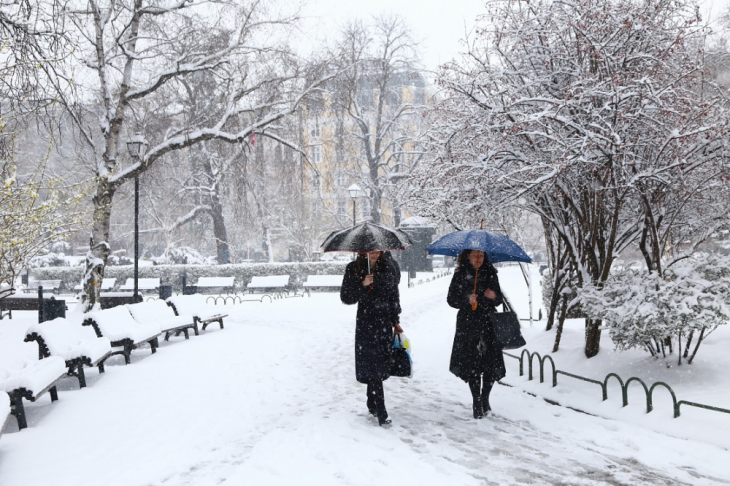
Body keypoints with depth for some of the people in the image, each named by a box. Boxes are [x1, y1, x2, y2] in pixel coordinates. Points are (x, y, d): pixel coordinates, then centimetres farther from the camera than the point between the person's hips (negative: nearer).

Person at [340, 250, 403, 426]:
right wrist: (362, 285, -20)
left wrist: (396, 322, 13)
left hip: (385, 323, 3)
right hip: (366, 324, -3)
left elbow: (394, 296, 13)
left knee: (380, 364, 7)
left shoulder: (389, 267, 5)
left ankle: (372, 405, 25)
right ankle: (381, 413, -5)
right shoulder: (354, 269, -4)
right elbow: (346, 297, -5)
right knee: (373, 367, -6)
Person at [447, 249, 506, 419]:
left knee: (492, 363, -4)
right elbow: (451, 299, 1)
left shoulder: (490, 273, 7)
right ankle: (477, 402, 15)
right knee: (472, 363, -2)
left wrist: (494, 296, -12)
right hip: (468, 325, -1)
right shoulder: (460, 275, 1)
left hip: (488, 323, 2)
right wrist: (466, 300, -16)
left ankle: (484, 398, 19)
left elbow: (499, 299, 11)